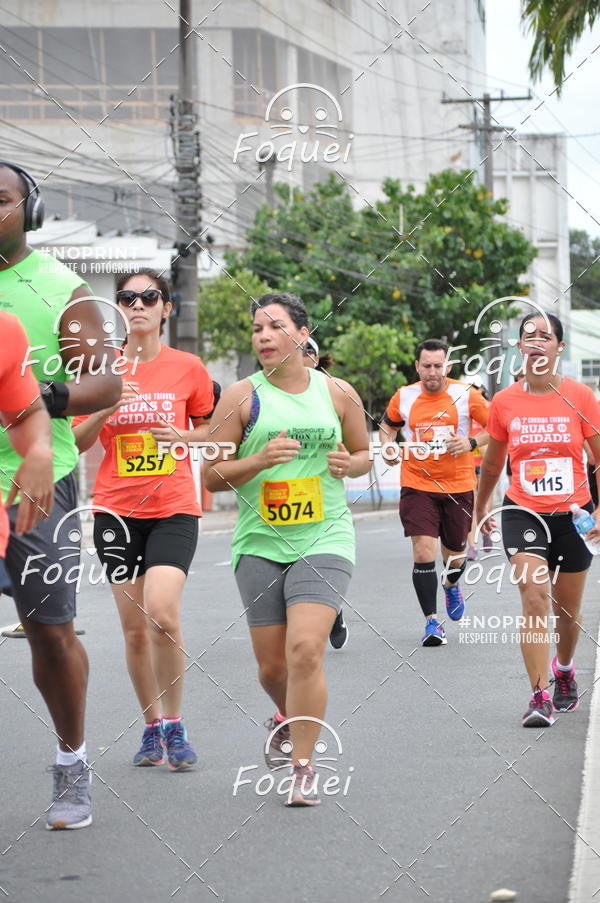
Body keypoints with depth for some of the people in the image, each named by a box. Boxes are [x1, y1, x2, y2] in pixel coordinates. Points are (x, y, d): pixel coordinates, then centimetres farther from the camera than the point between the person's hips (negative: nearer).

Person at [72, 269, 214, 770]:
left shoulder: (188, 367, 1)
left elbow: (211, 427, 13)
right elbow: (75, 442, 7)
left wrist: (183, 436, -8)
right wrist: (104, 410, -11)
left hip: (173, 507, -2)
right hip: (116, 508, 2)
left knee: (162, 612, -20)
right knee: (135, 627, 4)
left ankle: (174, 724, -4)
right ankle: (152, 727, 20)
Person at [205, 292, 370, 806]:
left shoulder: (338, 394, 5)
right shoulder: (242, 398, 1)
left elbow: (363, 455, 19)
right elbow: (212, 476, 0)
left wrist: (348, 463, -5)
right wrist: (260, 459, -17)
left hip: (324, 539, -1)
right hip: (260, 544, 1)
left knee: (305, 649, -18)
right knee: (272, 665, 7)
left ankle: (303, 765, -8)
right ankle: (288, 719, 42)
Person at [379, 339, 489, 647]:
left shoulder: (465, 395, -6)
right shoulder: (403, 397, -1)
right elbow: (387, 425, 18)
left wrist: (471, 443, -14)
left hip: (458, 486, 0)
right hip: (417, 486, 0)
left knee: (455, 555, 12)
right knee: (423, 551, -15)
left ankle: (451, 586, 50)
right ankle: (431, 621, -7)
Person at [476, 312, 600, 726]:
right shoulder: (504, 402, -2)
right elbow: (492, 462, 14)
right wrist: (481, 508, 23)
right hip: (523, 511, 0)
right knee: (534, 597, -19)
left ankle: (564, 668, 44)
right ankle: (540, 696, -18)